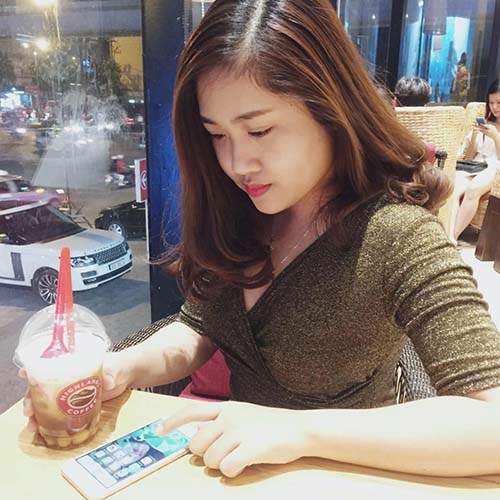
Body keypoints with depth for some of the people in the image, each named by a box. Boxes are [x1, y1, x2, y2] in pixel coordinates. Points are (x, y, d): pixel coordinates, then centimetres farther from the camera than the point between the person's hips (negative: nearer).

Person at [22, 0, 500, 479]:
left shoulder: (398, 239, -24)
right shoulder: (238, 217, -7)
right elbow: (197, 330, 3)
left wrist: (301, 430, -33)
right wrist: (122, 368, -16)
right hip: (237, 469, 3)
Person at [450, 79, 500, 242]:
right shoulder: (484, 123, 22)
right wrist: (474, 135, -1)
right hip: (474, 166, 3)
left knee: (472, 190, -37)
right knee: (454, 191, -33)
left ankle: (452, 238, -37)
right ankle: (448, 236, -49)